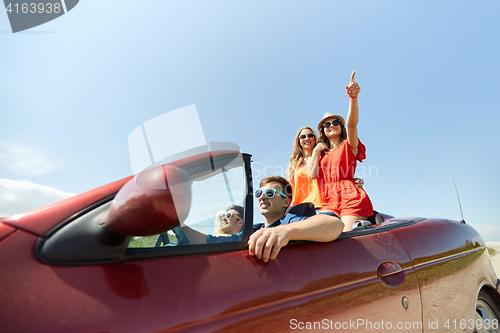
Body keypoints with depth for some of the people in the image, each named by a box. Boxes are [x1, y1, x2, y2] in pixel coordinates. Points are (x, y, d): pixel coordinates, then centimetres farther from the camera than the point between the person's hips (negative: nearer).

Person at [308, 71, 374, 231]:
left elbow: (351, 124, -9)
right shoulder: (321, 153, 23)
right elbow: (312, 174, 7)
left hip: (351, 199, -3)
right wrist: (315, 152, 11)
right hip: (328, 203, 4)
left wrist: (353, 98, -25)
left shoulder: (348, 145, 12)